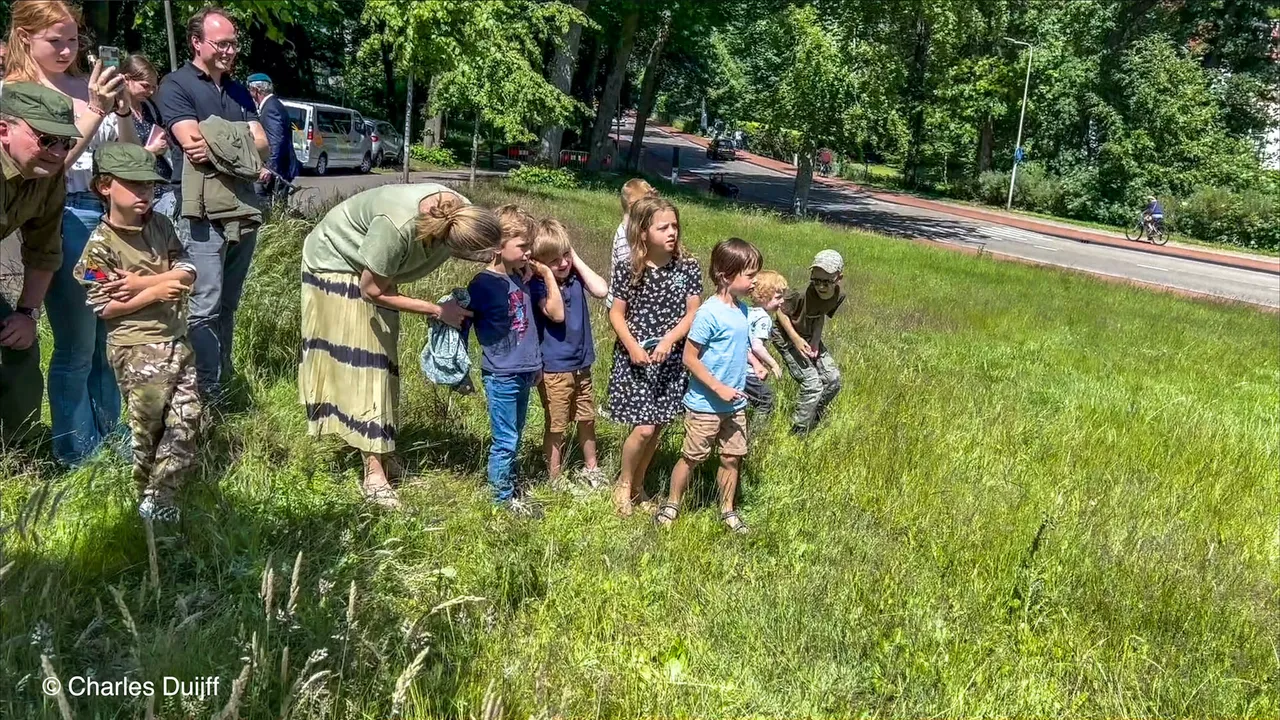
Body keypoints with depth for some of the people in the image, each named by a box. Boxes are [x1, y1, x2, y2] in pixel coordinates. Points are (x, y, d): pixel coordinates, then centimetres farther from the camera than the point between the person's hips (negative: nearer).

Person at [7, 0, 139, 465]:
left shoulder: (86, 84, 9)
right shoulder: (14, 92, -4)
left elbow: (128, 153, 11)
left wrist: (123, 109, -8)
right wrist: (95, 112, -21)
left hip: (109, 213, 5)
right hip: (62, 218, -5)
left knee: (110, 335, 13)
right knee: (77, 346, 0)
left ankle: (110, 436, 29)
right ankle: (76, 455, 13)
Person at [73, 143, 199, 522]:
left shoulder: (160, 225, 6)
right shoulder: (101, 244, -11)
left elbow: (187, 270, -3)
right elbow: (105, 307, -14)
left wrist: (140, 283, -14)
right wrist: (156, 291, -17)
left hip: (176, 340, 6)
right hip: (137, 349, -6)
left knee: (186, 420, 3)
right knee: (148, 425, 1)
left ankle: (162, 495, 13)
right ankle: (148, 496, 20)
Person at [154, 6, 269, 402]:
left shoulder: (239, 91, 19)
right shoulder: (176, 85, -2)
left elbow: (261, 143, 7)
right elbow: (194, 144, -15)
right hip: (201, 212, -7)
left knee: (228, 305, 11)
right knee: (204, 307, -9)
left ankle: (224, 387, 17)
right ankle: (208, 396, -5)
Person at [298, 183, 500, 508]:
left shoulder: (466, 213, -25)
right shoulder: (397, 226, -43)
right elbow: (372, 291, -28)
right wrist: (437, 311, -25)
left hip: (372, 270, 6)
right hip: (336, 260, -6)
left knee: (381, 357, 7)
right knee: (358, 361, -8)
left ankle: (380, 452, 13)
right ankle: (375, 474, -7)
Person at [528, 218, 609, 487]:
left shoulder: (574, 275, 0)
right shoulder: (538, 283, -15)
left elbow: (601, 290, -17)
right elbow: (557, 313, -29)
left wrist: (577, 259, -12)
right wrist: (549, 274, -26)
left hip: (581, 364, 6)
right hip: (554, 369, -6)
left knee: (587, 419, 21)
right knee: (556, 426, 6)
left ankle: (591, 468, 41)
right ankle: (554, 479, 22)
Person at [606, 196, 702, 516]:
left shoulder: (688, 268, -4)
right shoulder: (628, 270, -7)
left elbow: (693, 313, -4)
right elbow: (616, 313, -1)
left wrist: (668, 341, -18)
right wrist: (632, 346, -15)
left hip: (671, 359, 3)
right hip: (634, 358, -3)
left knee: (657, 428, 10)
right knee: (644, 428, -8)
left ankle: (638, 485, 31)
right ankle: (624, 483, 18)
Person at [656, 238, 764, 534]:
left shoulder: (742, 309, 4)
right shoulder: (709, 314, -21)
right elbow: (690, 359, -20)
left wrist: (754, 362, 2)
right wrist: (719, 389, -20)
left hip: (735, 405, 7)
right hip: (705, 405, -7)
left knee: (732, 457, 13)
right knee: (691, 457, 7)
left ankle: (727, 509, 29)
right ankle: (672, 504, 26)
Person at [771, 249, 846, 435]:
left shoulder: (838, 296, -13)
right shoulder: (803, 295, -33)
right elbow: (781, 312, -20)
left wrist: (815, 340, -12)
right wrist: (796, 339, -26)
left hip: (809, 336, 7)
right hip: (786, 336, -7)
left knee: (833, 380, 5)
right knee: (812, 383, -15)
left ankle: (811, 420, 25)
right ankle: (797, 432, -2)